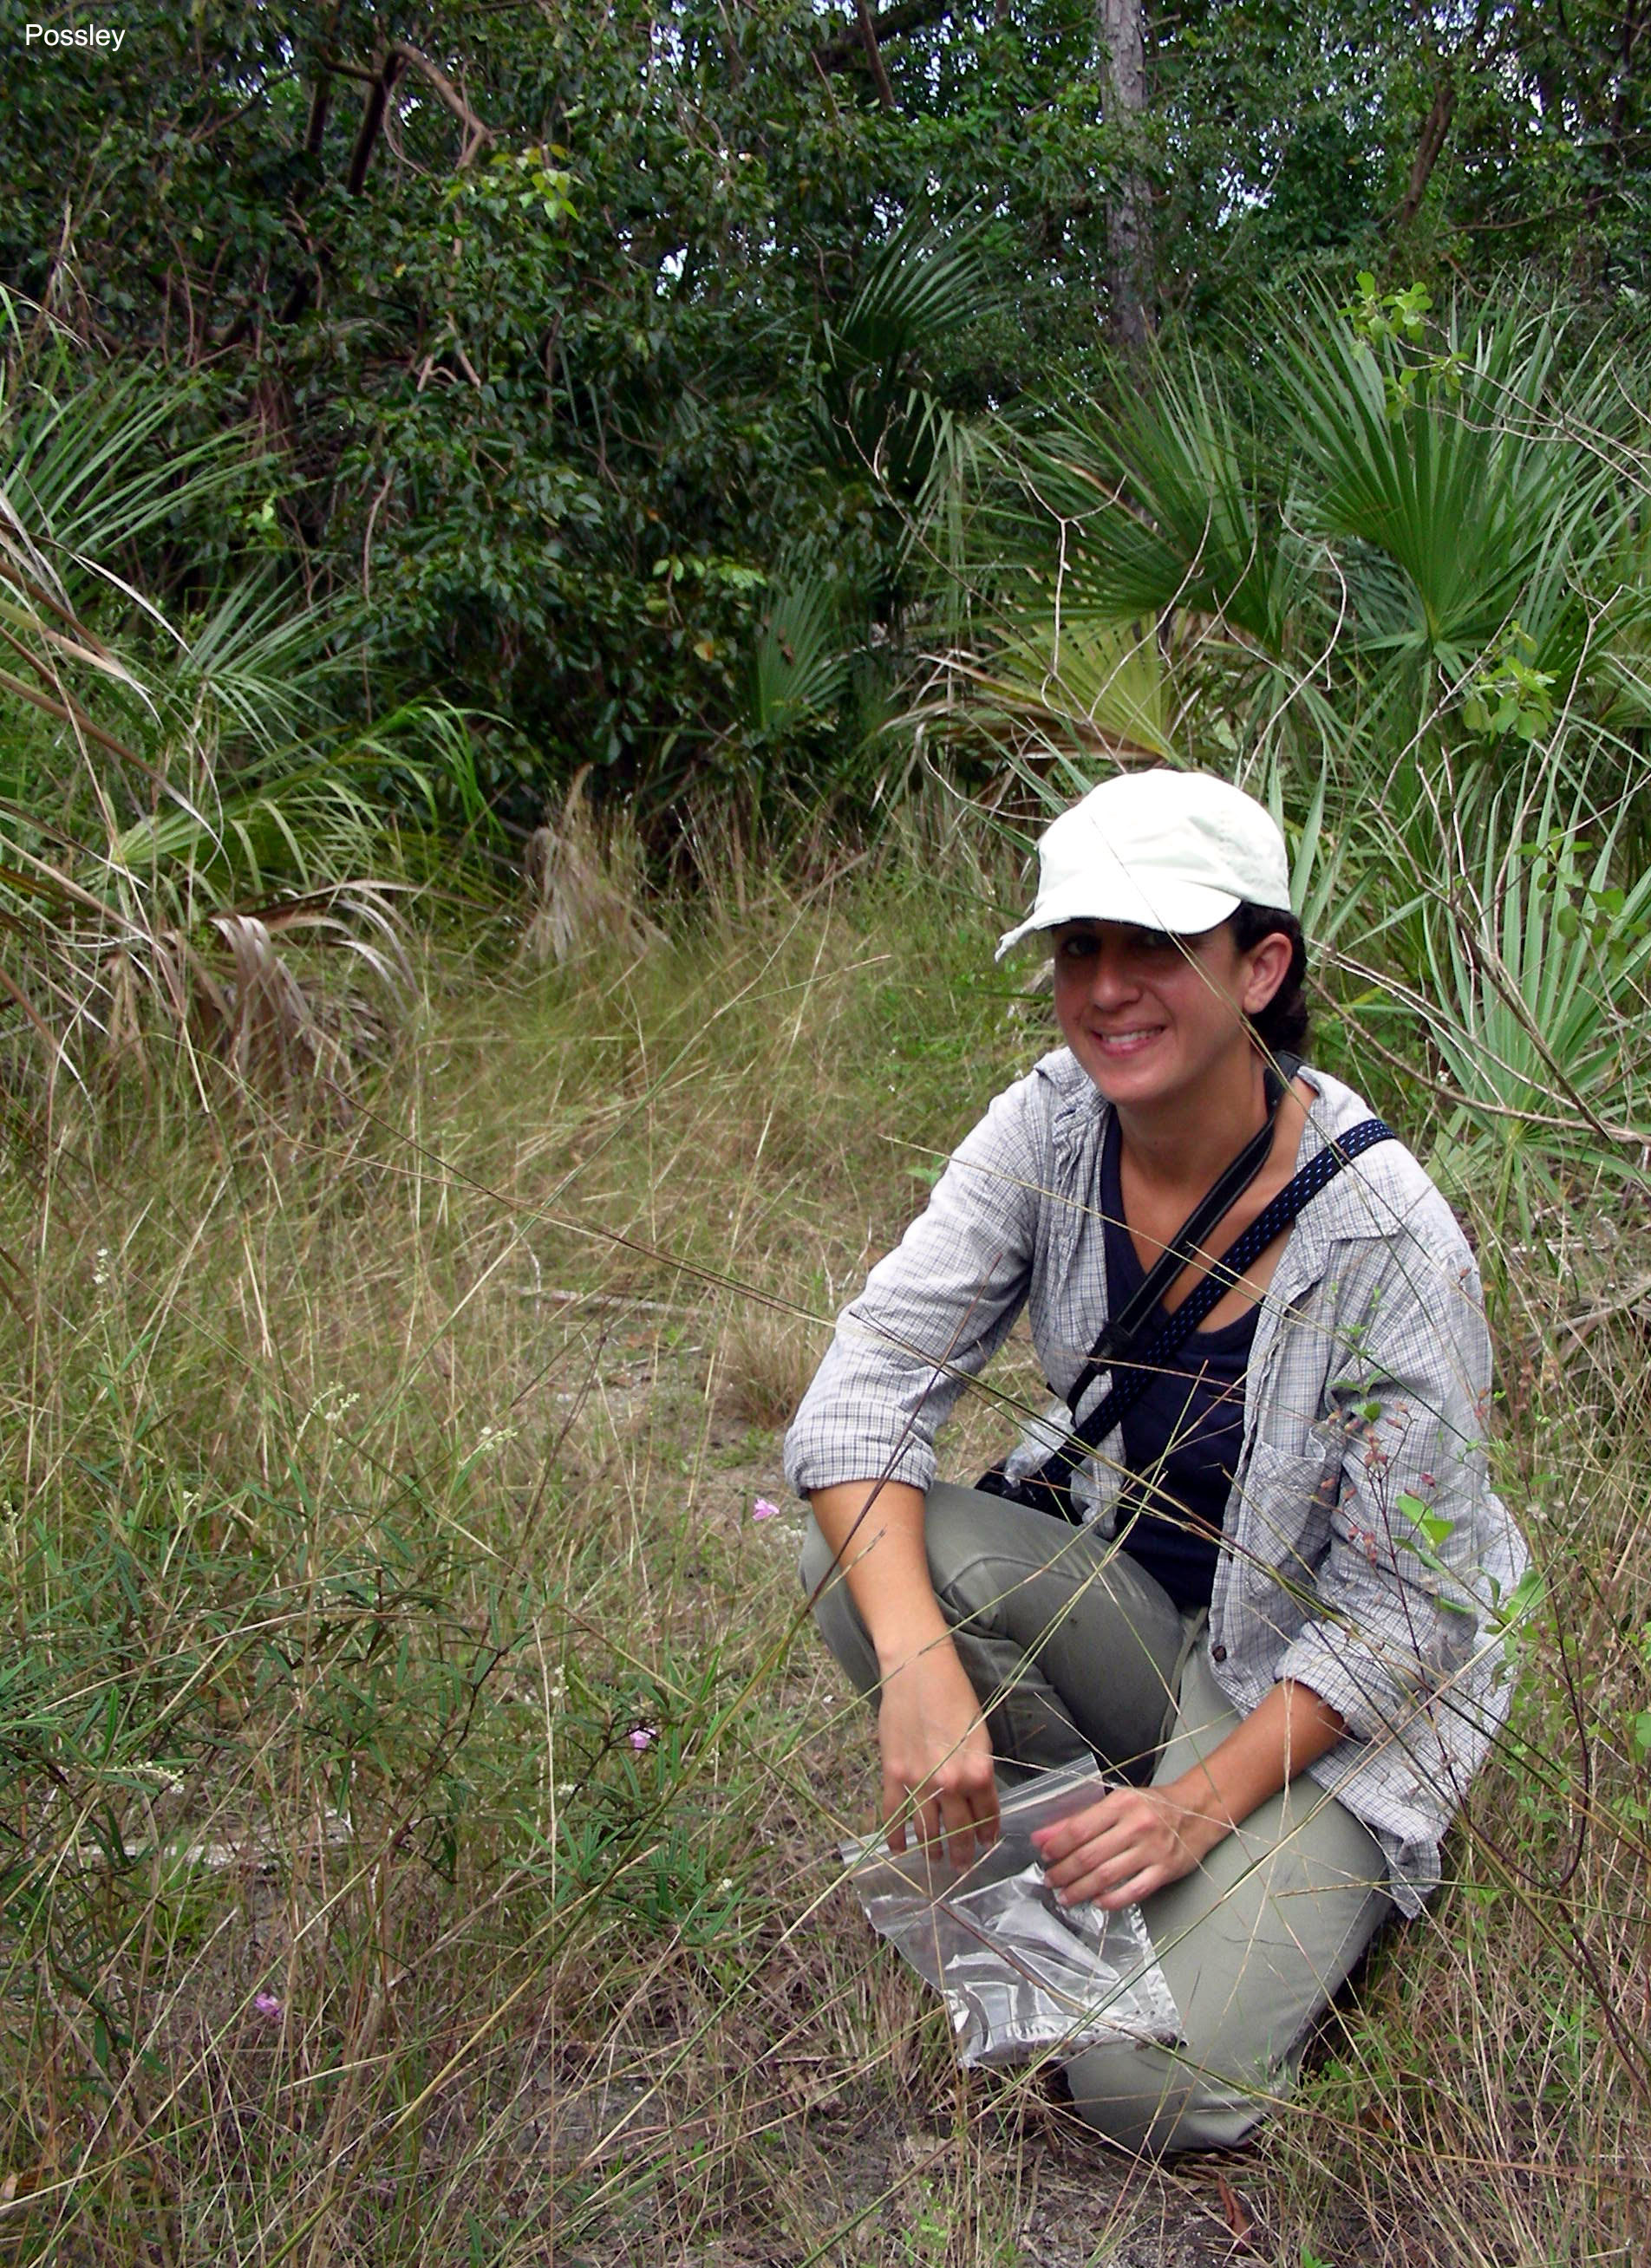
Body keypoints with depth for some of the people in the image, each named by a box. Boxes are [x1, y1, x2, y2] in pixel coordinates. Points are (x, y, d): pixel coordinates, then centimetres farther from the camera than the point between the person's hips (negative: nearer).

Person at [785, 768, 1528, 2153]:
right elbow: (865, 1392, -19)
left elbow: (1400, 1611, -18)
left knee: (1153, 2089, -19)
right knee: (866, 1554, -26)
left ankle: (1311, 1887, 13)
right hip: (1117, 1595, 4)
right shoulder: (1050, 1127, -15)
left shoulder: (1384, 1235, -27)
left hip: (1317, 1689, -4)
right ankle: (1067, 1844, -1)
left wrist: (1201, 1804, -24)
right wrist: (918, 1665, -34)